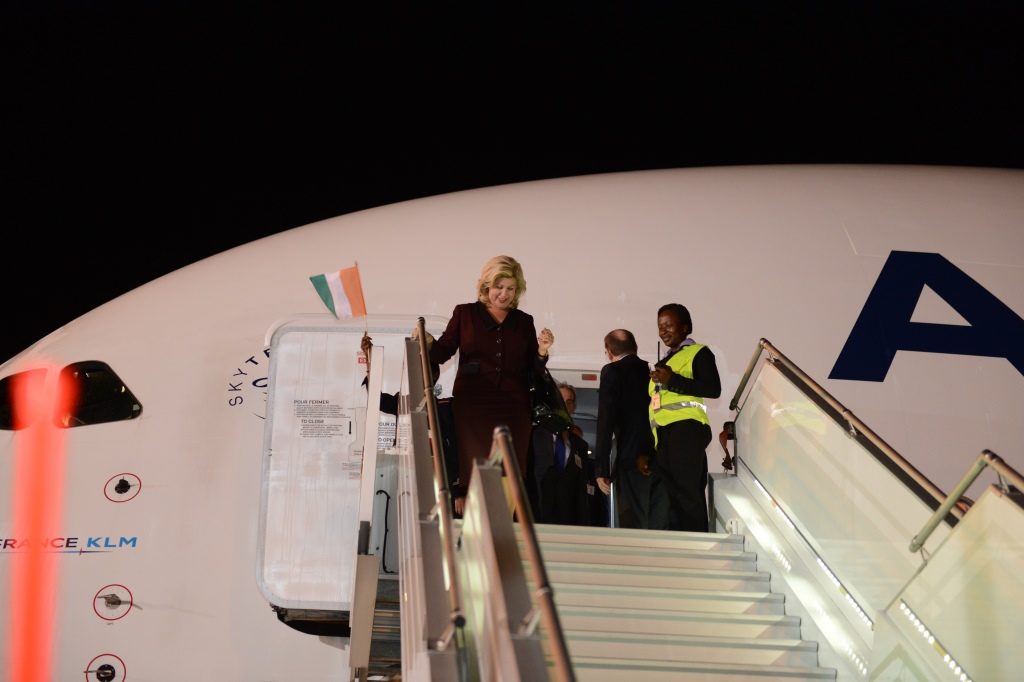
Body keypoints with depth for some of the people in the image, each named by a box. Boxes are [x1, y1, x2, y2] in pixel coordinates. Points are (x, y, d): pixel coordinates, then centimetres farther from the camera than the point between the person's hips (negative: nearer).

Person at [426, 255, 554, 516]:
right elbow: (442, 353, 3)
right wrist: (428, 343, -16)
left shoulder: (524, 322, 13)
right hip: (473, 406, -2)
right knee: (473, 472, -9)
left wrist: (542, 350, -5)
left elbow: (534, 369, 14)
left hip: (513, 409, 2)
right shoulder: (465, 314, 7)